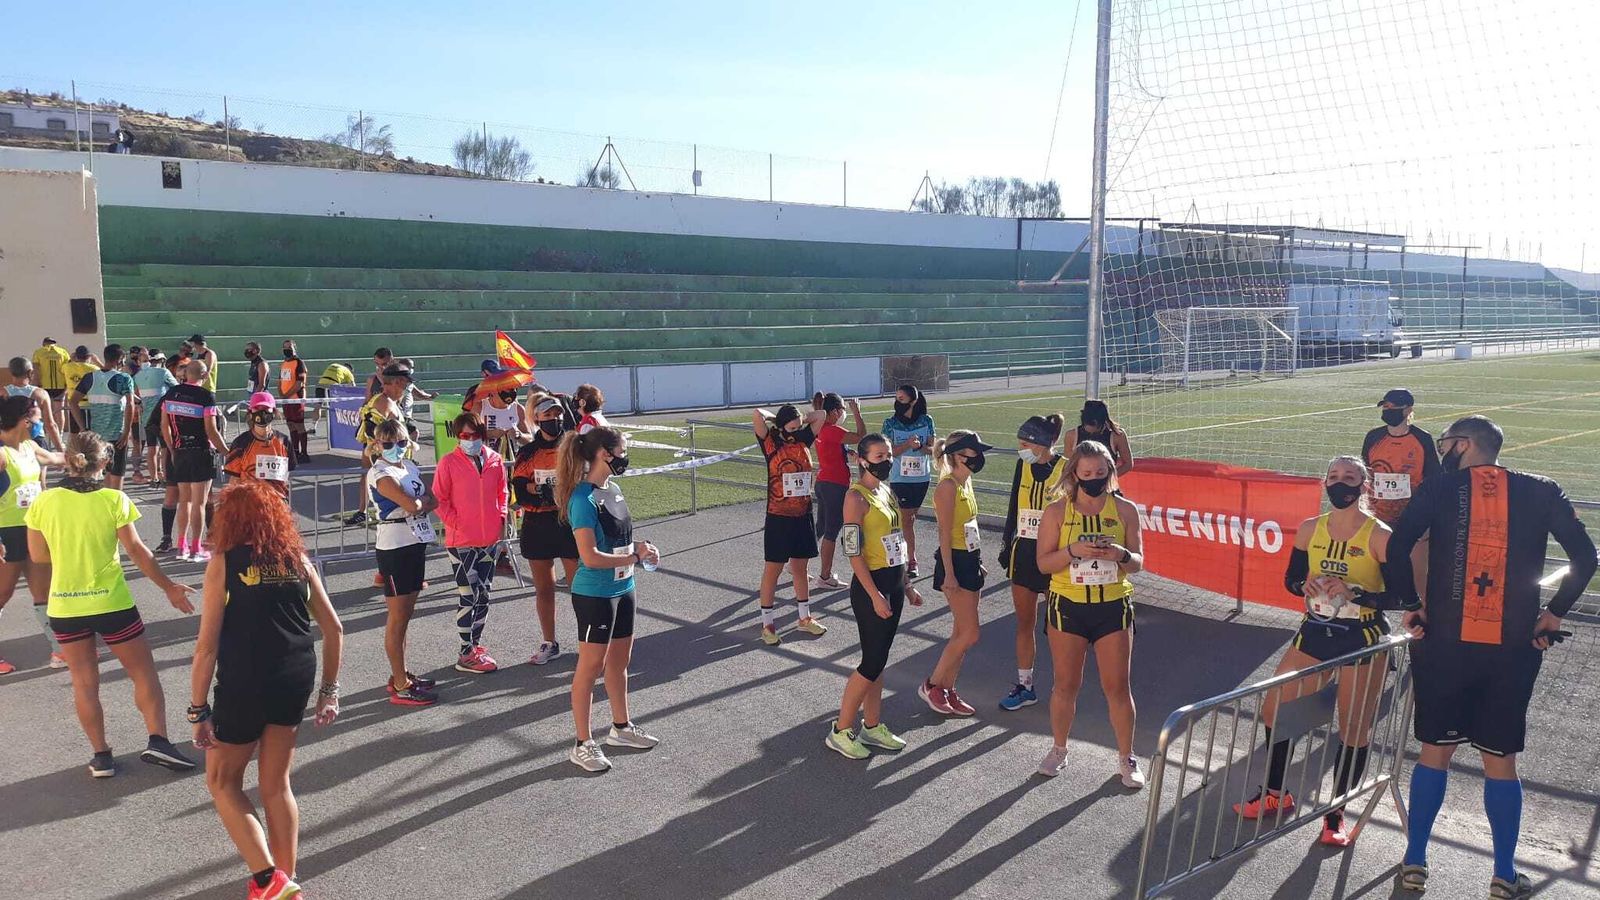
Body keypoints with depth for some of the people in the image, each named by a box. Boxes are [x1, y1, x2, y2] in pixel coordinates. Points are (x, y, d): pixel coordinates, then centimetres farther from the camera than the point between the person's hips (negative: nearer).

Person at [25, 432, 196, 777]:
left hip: (64, 607, 3)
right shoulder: (114, 500, -11)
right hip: (111, 603, -3)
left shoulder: (44, 502, -3)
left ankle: (101, 755, 15)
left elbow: (38, 555, 5)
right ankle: (157, 740, -1)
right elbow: (136, 551, -9)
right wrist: (169, 587, -1)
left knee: (84, 682, 12)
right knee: (143, 673, 9)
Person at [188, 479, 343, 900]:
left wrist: (198, 710, -2)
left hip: (244, 685, -4)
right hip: (295, 682, 4)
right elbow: (334, 629, 7)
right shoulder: (296, 558, 7)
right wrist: (329, 690, 15)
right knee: (276, 783, 19)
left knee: (222, 780, 16)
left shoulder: (223, 562, -5)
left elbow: (207, 645, -9)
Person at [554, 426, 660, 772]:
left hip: (621, 589, 8)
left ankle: (621, 727, 35)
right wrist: (635, 557, -15)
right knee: (591, 666, 2)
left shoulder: (613, 490, 6)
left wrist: (639, 546, 0)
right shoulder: (584, 499, -21)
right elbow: (591, 557, -25)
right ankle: (583, 745, 13)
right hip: (594, 594, -8)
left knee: (619, 660, 19)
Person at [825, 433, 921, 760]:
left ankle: (872, 726, 25)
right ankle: (840, 731, 8)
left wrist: (906, 586, 18)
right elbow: (853, 552, -18)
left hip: (894, 583, 8)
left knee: (878, 659, 14)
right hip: (871, 585, -8)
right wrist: (875, 595, -20)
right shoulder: (857, 497, -15)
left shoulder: (887, 492, 11)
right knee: (873, 662, -4)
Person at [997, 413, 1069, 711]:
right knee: (1024, 622, 10)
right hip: (1023, 552, 5)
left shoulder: (1066, 469, -11)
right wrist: (1006, 545, 14)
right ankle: (1025, 686, 20)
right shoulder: (1024, 465, 4)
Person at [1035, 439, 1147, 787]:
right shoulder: (1057, 511, -4)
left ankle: (1126, 758, 21)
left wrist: (1121, 554, -19)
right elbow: (1043, 563, -5)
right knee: (1066, 684, 9)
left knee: (1117, 687, 4)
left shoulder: (1125, 510, 0)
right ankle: (1059, 750, 28)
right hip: (1068, 606, 0)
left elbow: (1138, 562, 3)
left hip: (1113, 606, 1)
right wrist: (1074, 551, -22)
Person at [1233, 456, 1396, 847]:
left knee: (1355, 729, 3)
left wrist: (1354, 593, -25)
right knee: (1273, 709, 7)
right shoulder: (1310, 529, 2)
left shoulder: (1379, 536, -11)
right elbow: (1291, 578, 11)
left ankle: (1336, 814, 21)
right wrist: (1307, 584, -10)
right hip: (1315, 633, 5)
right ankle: (1276, 794, 26)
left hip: (1362, 639, -5)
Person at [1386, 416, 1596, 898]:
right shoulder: (1540, 491, 4)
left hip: (1445, 644, -1)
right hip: (1513, 650, 1)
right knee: (1501, 761, 13)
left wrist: (1412, 605, -2)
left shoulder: (1440, 487, -2)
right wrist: (1554, 613, 7)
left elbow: (1397, 547, -13)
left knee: (1434, 752, 12)